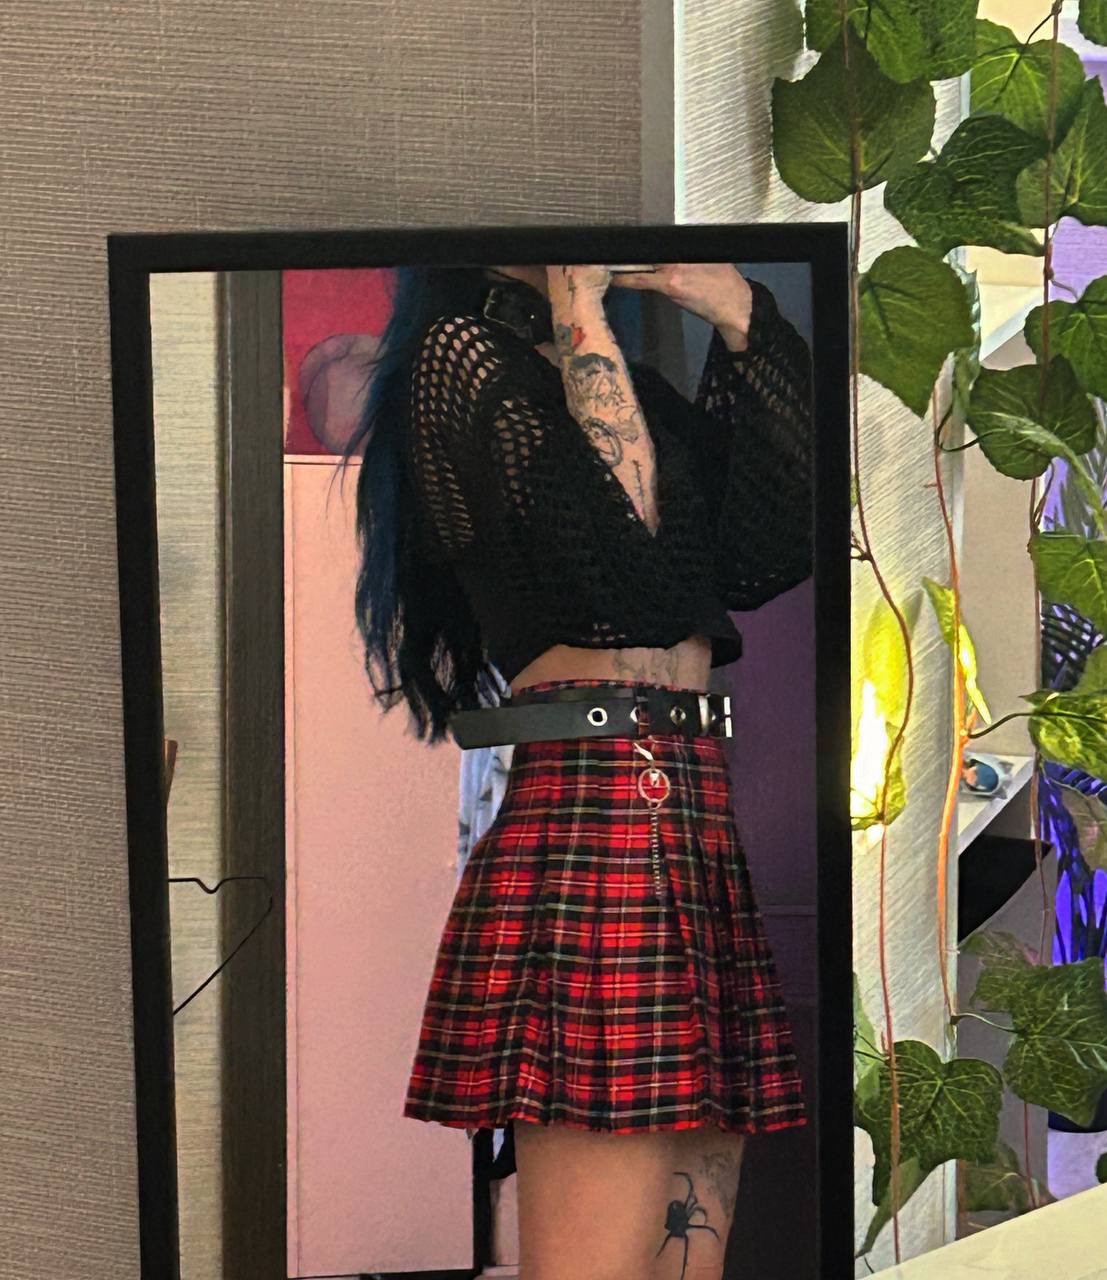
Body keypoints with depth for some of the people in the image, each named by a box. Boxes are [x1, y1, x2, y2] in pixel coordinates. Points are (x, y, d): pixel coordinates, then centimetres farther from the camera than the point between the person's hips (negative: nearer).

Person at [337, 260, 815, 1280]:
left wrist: (739, 314, 8)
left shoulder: (635, 378, 24)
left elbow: (770, 550, 10)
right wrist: (575, 305, -6)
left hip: (701, 812, 8)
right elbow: (621, 545, -16)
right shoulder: (462, 352, 1)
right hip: (592, 804, -8)